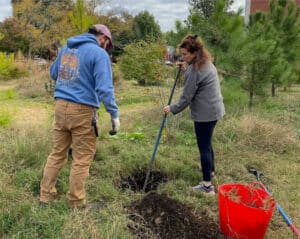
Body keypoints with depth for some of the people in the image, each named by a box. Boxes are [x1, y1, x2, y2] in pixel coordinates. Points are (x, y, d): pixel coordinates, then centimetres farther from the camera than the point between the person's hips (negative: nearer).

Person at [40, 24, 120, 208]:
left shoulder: (66, 48, 13)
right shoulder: (99, 53, -9)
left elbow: (54, 73, 27)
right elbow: (104, 88, -18)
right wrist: (114, 114, -11)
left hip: (61, 107, 7)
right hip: (82, 110, -6)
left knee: (57, 153, 17)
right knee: (82, 158, 6)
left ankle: (46, 195, 27)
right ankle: (76, 203, 16)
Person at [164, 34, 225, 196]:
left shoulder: (195, 69, -19)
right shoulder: (207, 63, 11)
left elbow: (187, 96, -16)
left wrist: (173, 109, -3)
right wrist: (185, 68, 12)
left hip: (205, 113, -10)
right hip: (213, 109, 10)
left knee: (204, 146, -3)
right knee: (207, 143, 23)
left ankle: (207, 186, 4)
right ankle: (211, 171, 41)